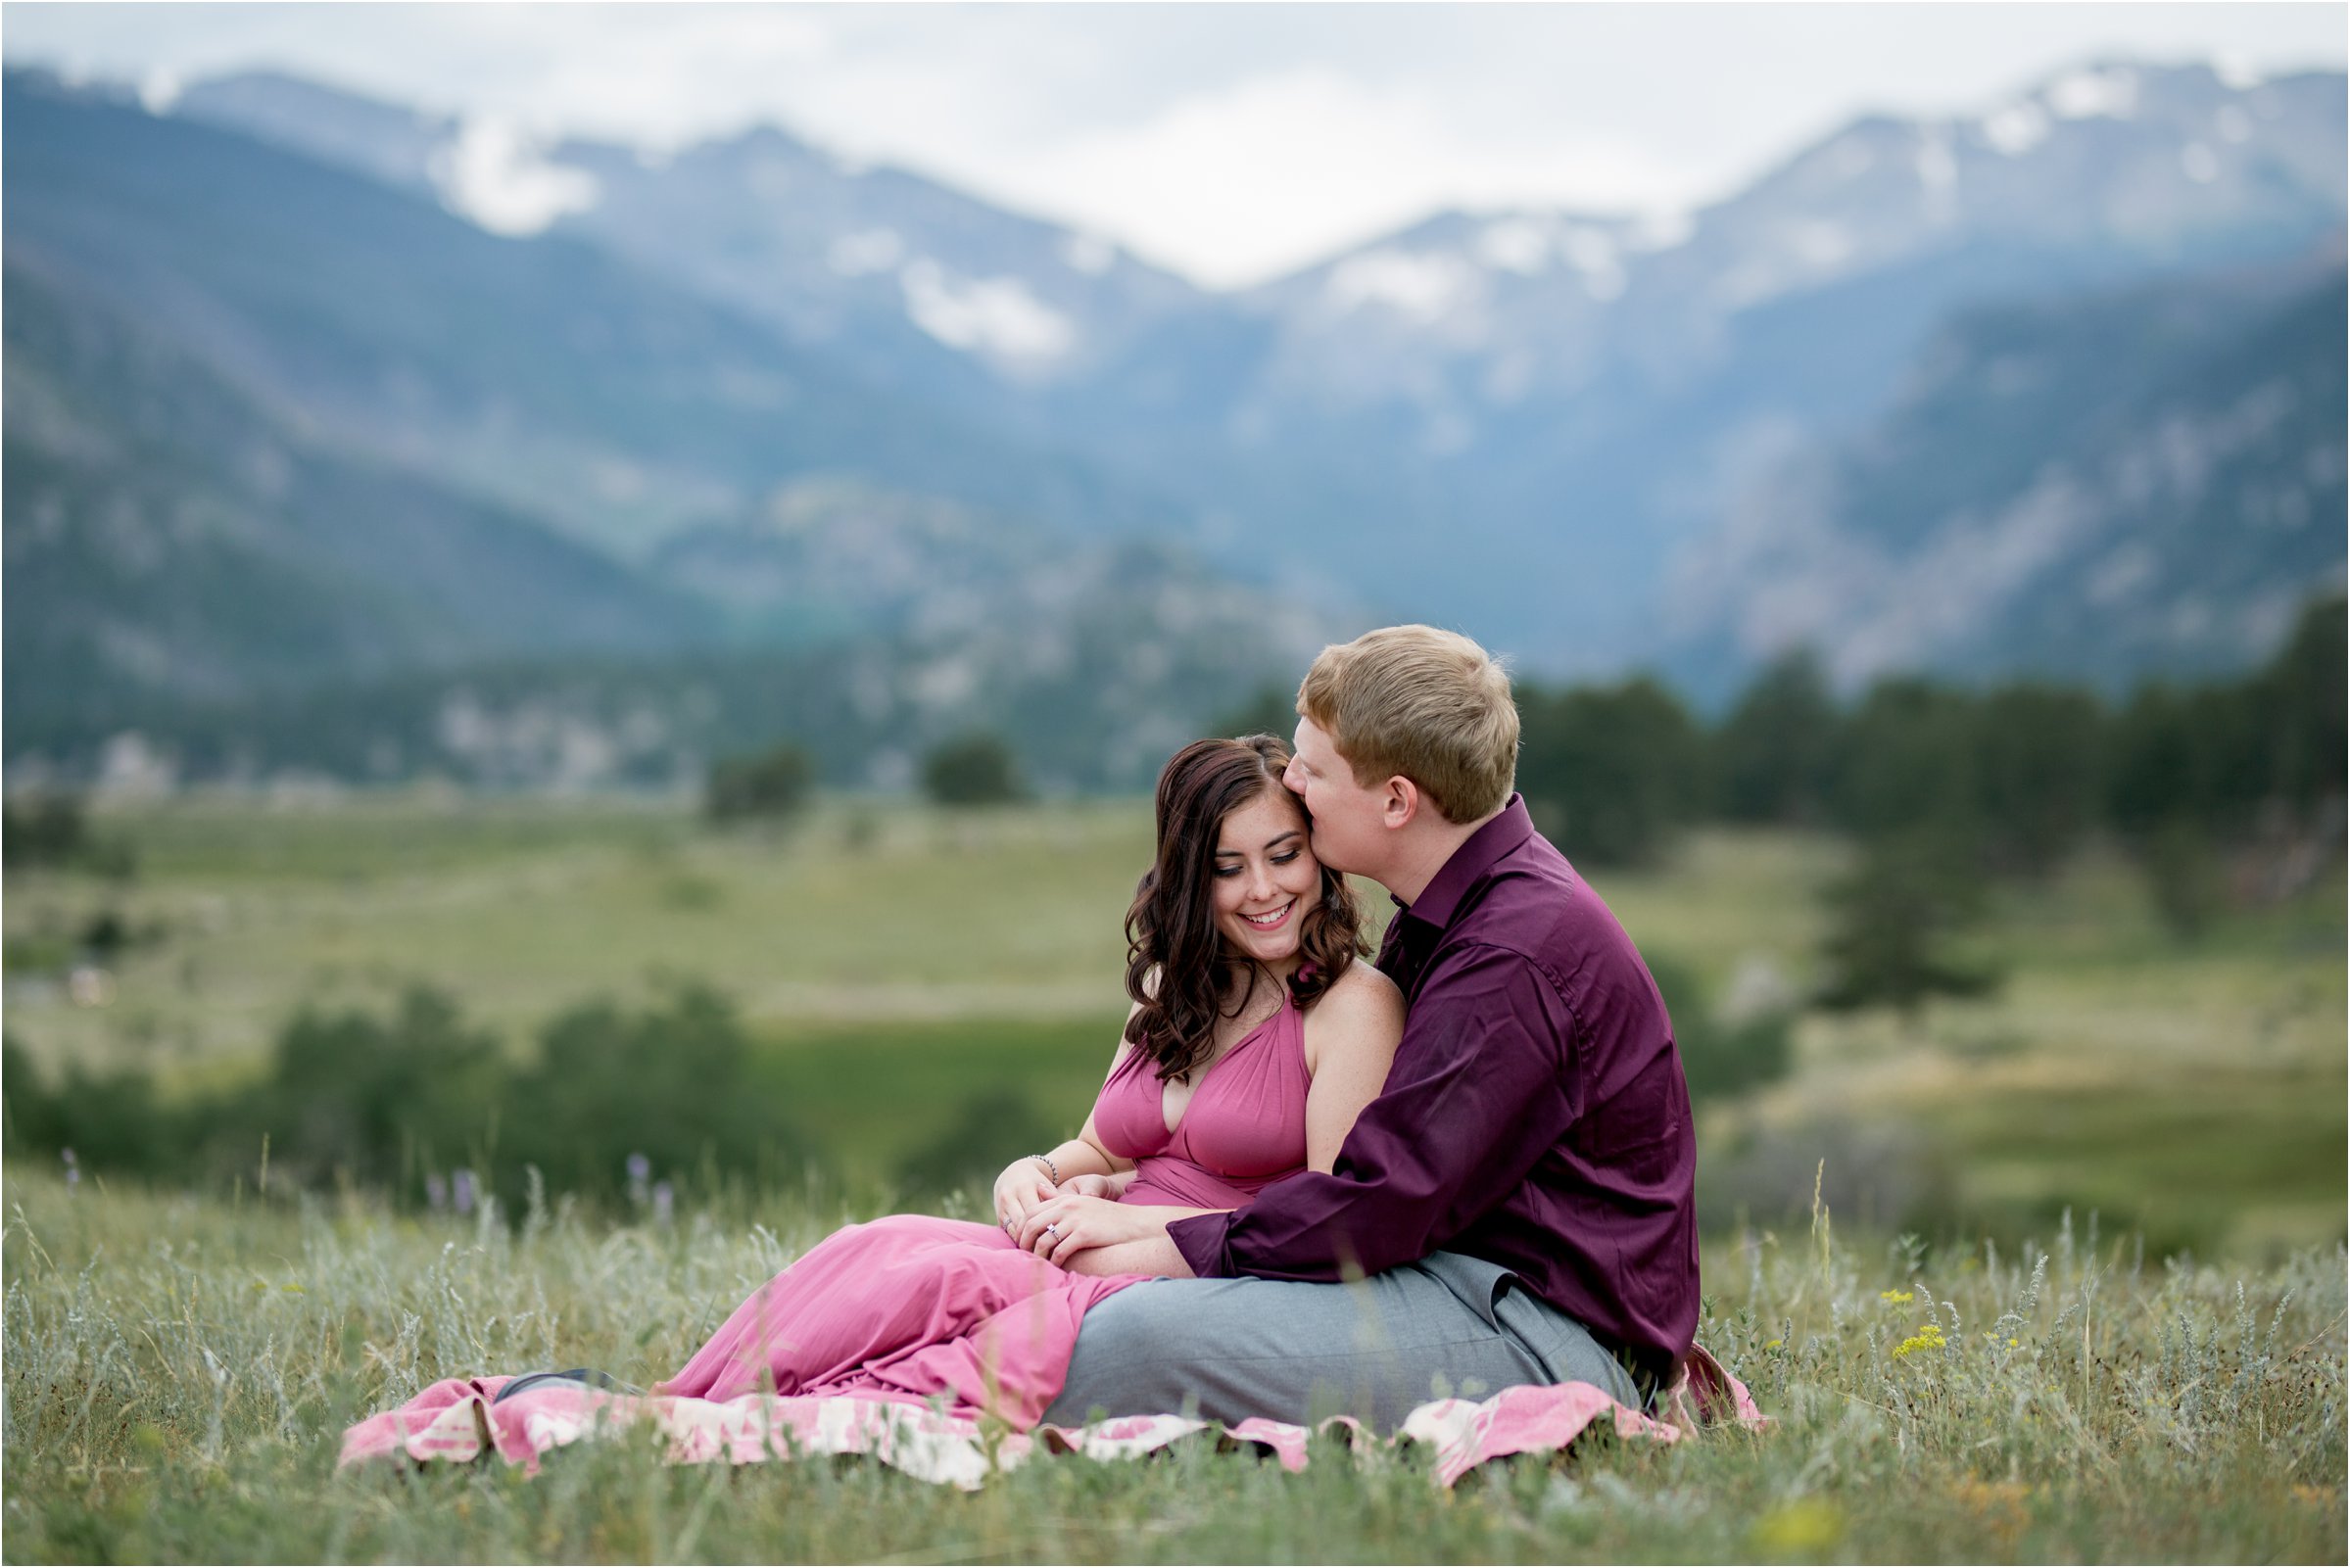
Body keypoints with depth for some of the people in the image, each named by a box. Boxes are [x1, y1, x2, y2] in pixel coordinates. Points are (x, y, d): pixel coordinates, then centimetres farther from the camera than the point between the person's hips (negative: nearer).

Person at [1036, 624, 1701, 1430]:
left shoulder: (1519, 954, -19)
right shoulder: (1452, 908, 13)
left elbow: (1379, 1209, -22)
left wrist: (1148, 1252, -14)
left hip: (1552, 1340, -10)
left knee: (1145, 1332, -24)